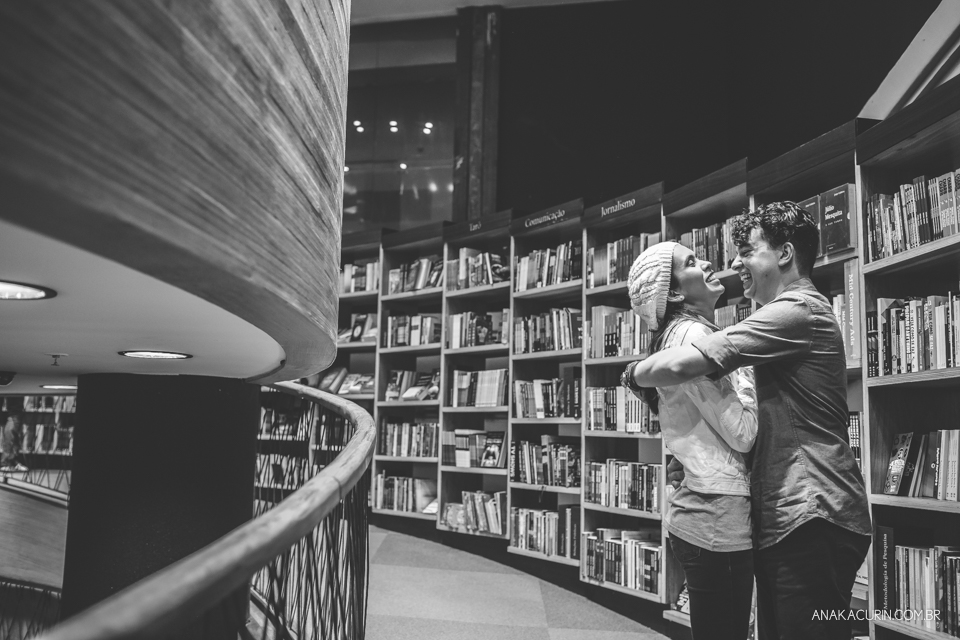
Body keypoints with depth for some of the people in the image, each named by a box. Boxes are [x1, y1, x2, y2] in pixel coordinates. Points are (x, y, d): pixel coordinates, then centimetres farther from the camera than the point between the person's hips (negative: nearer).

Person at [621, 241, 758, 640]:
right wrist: (745, 365, -5)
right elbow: (742, 433, -17)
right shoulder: (692, 334, -14)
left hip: (701, 509, 9)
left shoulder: (678, 335, 15)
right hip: (718, 515, -9)